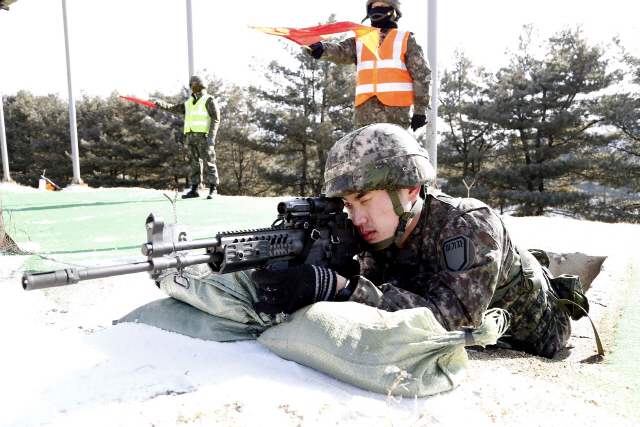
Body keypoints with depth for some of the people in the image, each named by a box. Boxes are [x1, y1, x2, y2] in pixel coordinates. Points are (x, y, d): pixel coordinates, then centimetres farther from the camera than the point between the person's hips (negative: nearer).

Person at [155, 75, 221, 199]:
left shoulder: (209, 100, 3)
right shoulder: (189, 103, 23)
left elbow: (215, 119, -7)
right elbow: (174, 109, 14)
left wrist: (211, 136, -17)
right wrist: (162, 105, -6)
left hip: (204, 136, -7)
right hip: (191, 136, 7)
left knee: (208, 162, -8)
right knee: (194, 163, 6)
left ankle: (213, 189, -6)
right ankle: (194, 190, 8)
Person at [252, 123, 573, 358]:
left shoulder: (470, 227, -35)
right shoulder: (382, 232, -17)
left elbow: (448, 319, -45)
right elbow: (370, 293, -21)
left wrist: (335, 287, -54)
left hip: (530, 347, -5)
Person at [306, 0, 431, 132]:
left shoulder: (406, 39, 11)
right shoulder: (360, 40, 19)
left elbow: (421, 74, 6)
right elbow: (341, 51, -1)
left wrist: (420, 110, -3)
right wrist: (322, 49, -25)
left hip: (396, 112, -3)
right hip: (365, 110, 3)